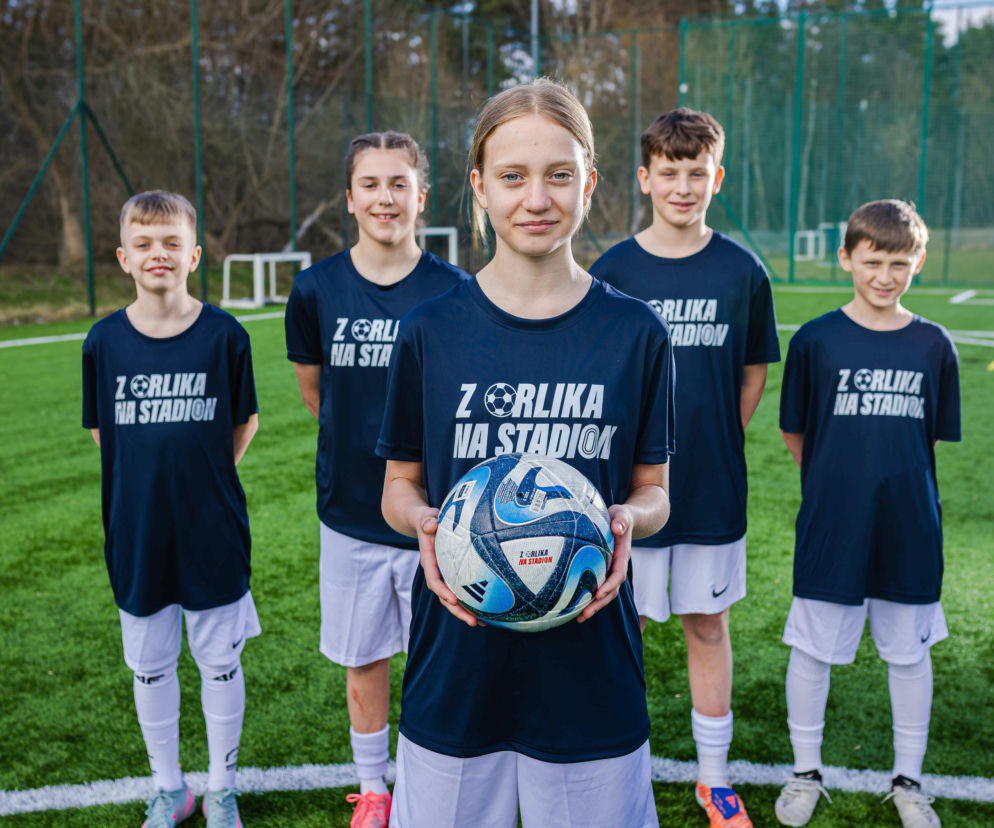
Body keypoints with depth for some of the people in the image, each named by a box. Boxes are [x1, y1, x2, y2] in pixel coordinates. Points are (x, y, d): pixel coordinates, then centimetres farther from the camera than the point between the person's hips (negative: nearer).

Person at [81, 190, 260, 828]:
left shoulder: (225, 335, -8)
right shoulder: (104, 341, -4)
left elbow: (245, 423, 3)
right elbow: (100, 429, 8)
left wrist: (203, 480, -1)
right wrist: (155, 478, 1)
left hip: (213, 535, -2)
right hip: (137, 536, 2)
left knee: (221, 663, 11)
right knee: (151, 667, 15)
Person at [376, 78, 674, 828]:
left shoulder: (635, 333, -2)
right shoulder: (432, 331, -2)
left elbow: (653, 489, 6)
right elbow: (400, 484, 6)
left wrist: (627, 518, -15)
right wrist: (424, 521, -15)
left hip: (591, 672, 0)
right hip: (457, 672, 0)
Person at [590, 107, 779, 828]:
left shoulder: (743, 272, -1)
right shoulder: (611, 273, -4)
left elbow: (754, 370, 10)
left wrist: (722, 442, 3)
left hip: (714, 489, 1)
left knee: (709, 626, 12)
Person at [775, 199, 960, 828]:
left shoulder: (933, 345, 0)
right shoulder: (816, 340, -6)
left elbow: (934, 434, 9)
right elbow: (795, 431, 3)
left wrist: (888, 472, 4)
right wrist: (836, 483, 6)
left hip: (909, 528, 2)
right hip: (831, 528, -1)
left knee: (910, 652, 13)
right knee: (813, 648, 8)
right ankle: (806, 772, 28)